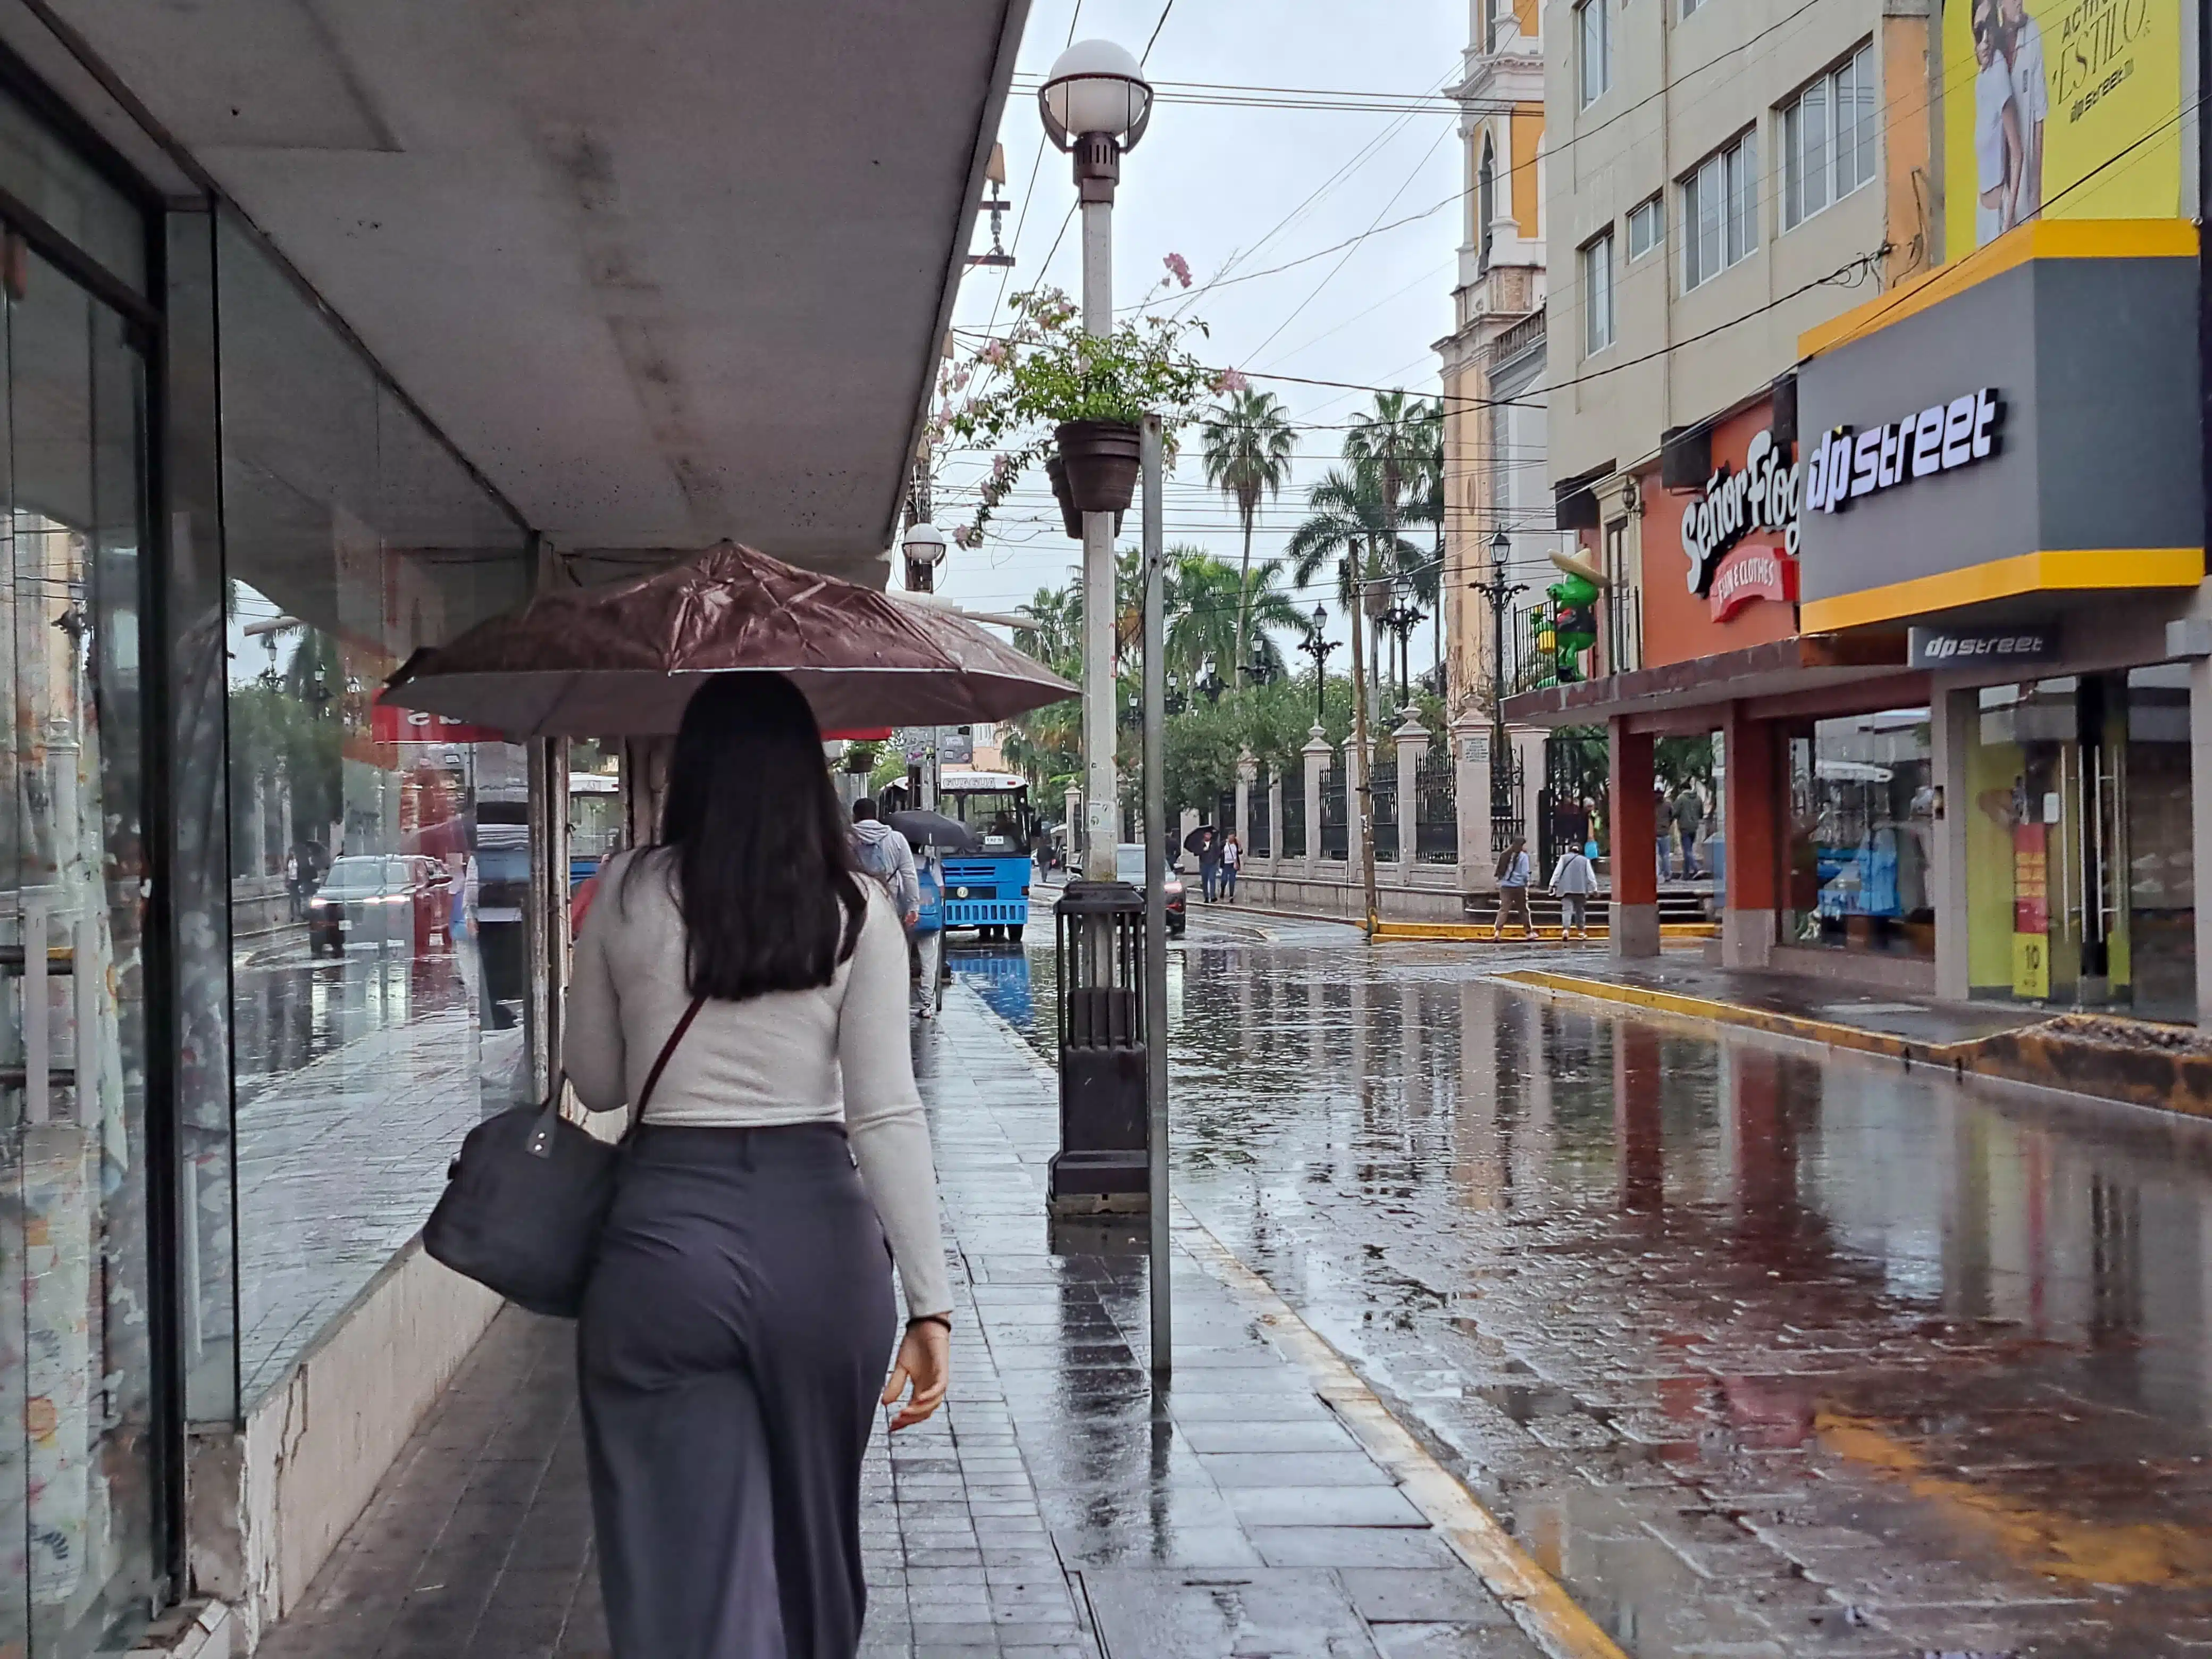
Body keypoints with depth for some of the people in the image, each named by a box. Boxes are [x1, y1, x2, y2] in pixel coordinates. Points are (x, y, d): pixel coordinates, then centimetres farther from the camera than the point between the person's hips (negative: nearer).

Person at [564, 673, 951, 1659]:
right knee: (813, 1532, 22)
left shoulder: (630, 896, 1)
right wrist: (931, 1300, -5)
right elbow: (886, 1116, -7)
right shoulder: (854, 909, -2)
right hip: (817, 1228, 1)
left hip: (667, 1229, -1)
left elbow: (595, 1085, 11)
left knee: (686, 1558, 3)